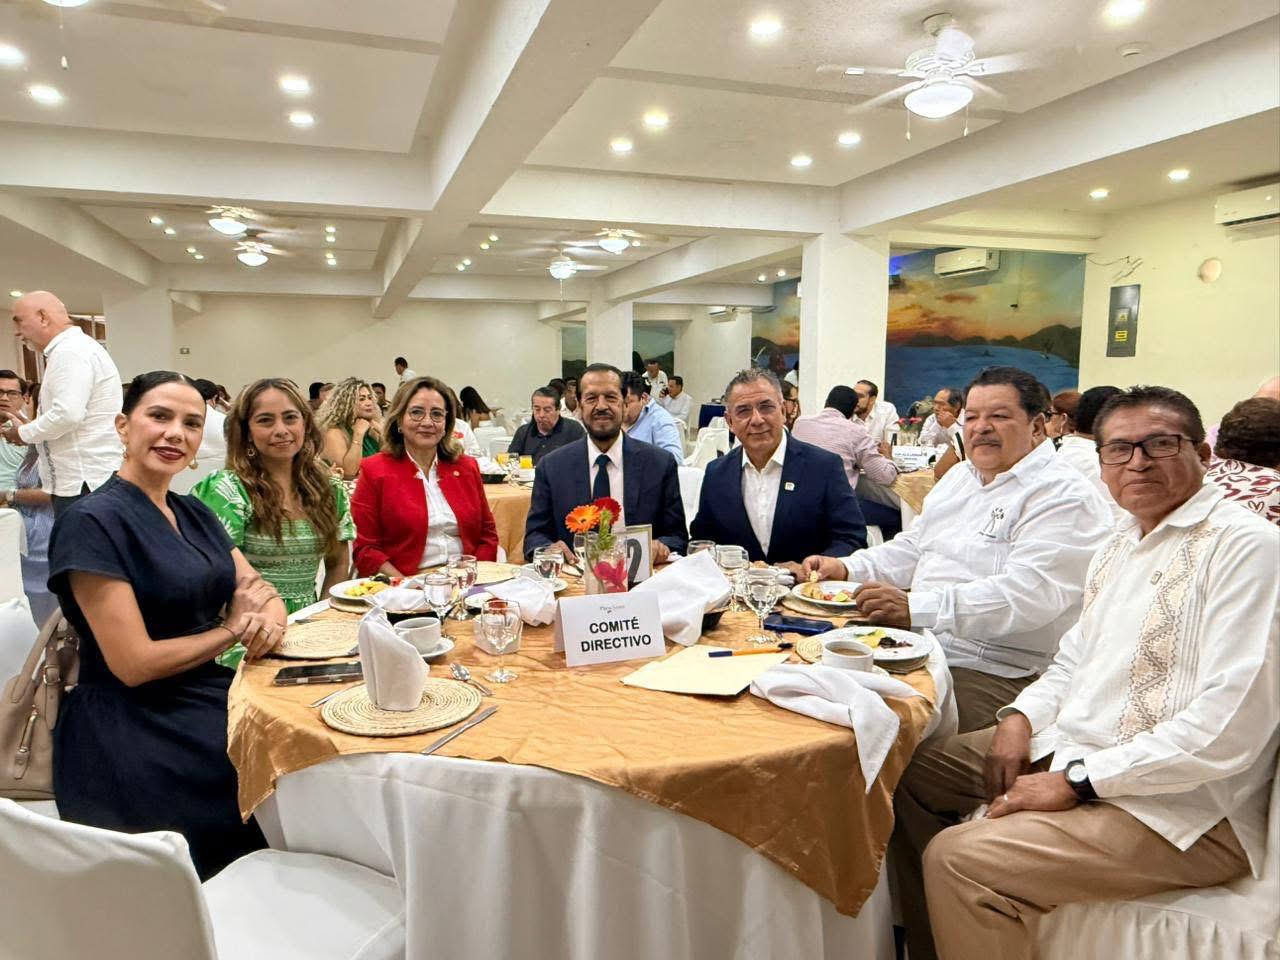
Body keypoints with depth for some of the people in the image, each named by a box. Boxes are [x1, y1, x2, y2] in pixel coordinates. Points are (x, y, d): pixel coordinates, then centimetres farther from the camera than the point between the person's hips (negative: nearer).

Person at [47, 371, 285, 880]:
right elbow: (134, 663, -18)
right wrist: (234, 629, -7)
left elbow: (259, 591, 8)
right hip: (136, 738, -7)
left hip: (208, 701, 7)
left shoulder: (194, 513, 10)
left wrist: (269, 621, -15)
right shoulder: (92, 521, -13)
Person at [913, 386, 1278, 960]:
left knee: (959, 859, -25)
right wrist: (1022, 716, 0)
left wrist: (1077, 780, -22)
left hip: (1183, 807, -9)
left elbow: (1229, 724, -23)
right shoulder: (1121, 546, 13)